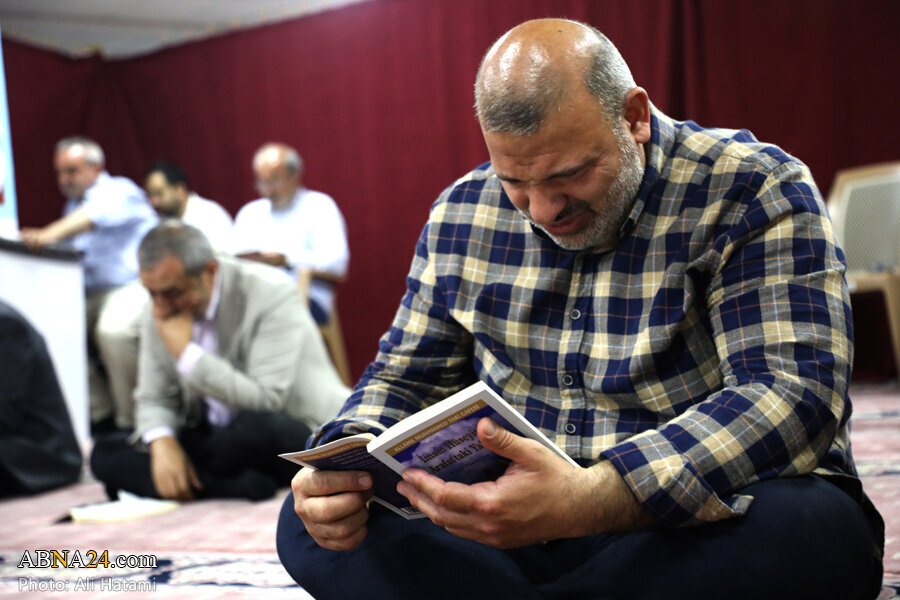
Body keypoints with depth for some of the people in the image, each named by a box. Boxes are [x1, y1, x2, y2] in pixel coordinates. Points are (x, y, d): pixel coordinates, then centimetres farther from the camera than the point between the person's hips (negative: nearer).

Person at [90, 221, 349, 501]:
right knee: (105, 454, -10)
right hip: (215, 436, 7)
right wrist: (163, 443, -17)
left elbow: (266, 401, -27)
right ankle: (242, 485, -21)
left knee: (256, 426, -41)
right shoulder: (159, 313, 0)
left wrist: (187, 352, -28)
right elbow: (153, 399, 6)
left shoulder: (272, 295, -20)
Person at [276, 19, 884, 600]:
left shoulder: (754, 192, -11)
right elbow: (405, 378, 13)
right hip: (507, 520, 4)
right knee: (309, 521, -15)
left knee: (815, 530, -38)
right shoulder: (462, 212, 5)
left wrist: (592, 500, -38)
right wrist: (347, 462, -12)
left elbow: (795, 394, -23)